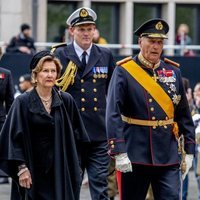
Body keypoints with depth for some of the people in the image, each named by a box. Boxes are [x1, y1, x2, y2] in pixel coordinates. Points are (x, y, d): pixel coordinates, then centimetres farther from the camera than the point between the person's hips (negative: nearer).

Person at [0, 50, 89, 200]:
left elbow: (76, 135, 10)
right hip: (34, 169, -2)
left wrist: (75, 166, 7)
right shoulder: (23, 102, -4)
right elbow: (14, 137, -7)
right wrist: (21, 168, -13)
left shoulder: (66, 101, 3)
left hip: (60, 170, 2)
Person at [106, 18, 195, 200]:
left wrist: (189, 150, 7)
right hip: (134, 156, -3)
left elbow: (184, 115, 11)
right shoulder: (124, 71, -5)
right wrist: (119, 152, -20)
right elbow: (113, 114, -12)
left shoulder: (173, 71, 7)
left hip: (168, 156, 3)